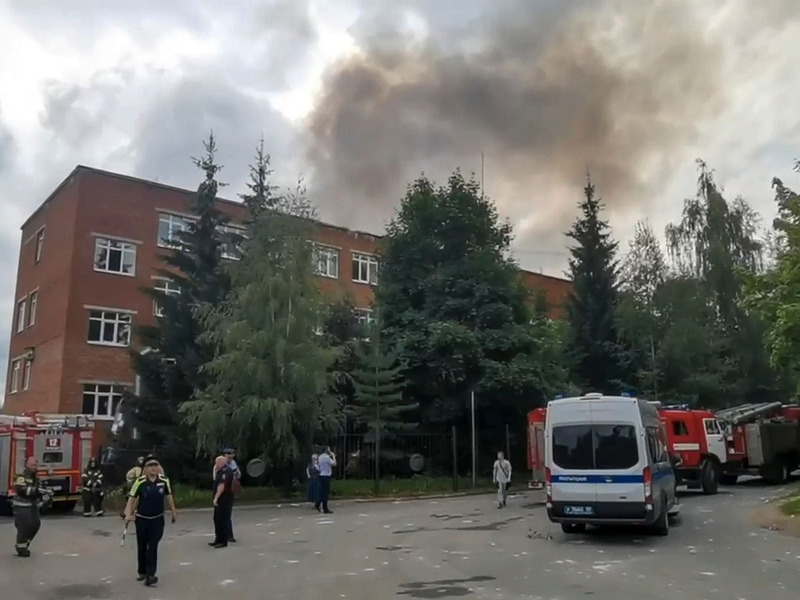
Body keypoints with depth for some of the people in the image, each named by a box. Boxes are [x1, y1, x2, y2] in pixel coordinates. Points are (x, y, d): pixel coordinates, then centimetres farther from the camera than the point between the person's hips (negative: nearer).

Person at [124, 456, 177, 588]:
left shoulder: (164, 480, -10)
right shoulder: (139, 482, -16)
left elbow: (169, 495, 5)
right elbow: (132, 498, -9)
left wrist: (173, 511, 12)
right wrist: (128, 514, -22)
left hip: (157, 519, 0)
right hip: (141, 519, 0)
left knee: (153, 546, -8)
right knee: (142, 547, 13)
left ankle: (150, 575, -8)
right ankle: (142, 572, 31)